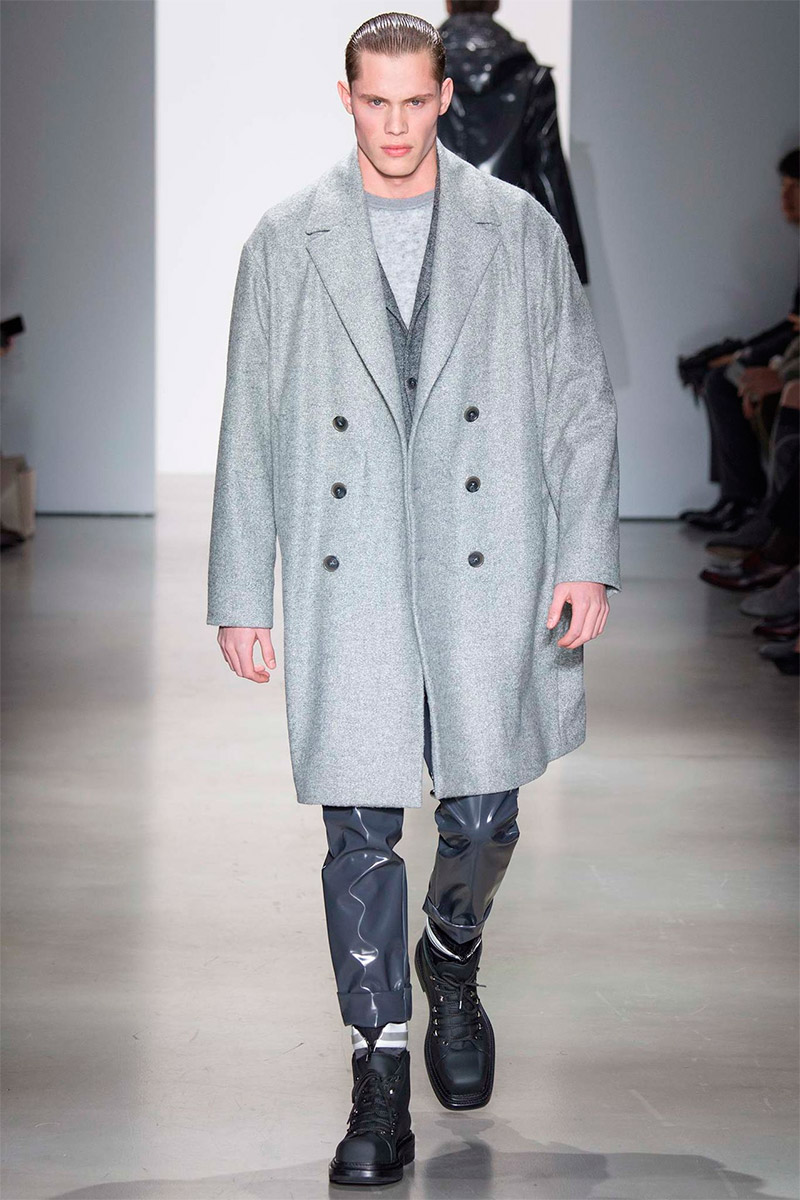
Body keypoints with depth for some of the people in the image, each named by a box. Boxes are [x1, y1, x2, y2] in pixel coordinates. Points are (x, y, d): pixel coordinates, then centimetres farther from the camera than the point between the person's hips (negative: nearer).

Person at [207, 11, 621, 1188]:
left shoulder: (520, 231, 6)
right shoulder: (285, 243, 6)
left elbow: (580, 402, 6)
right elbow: (248, 428, 7)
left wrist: (588, 557, -3)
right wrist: (240, 593, 4)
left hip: (488, 575, 0)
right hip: (345, 586, 0)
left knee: (483, 816, 4)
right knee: (361, 832, -1)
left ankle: (451, 959, 38)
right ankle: (381, 1080, 10)